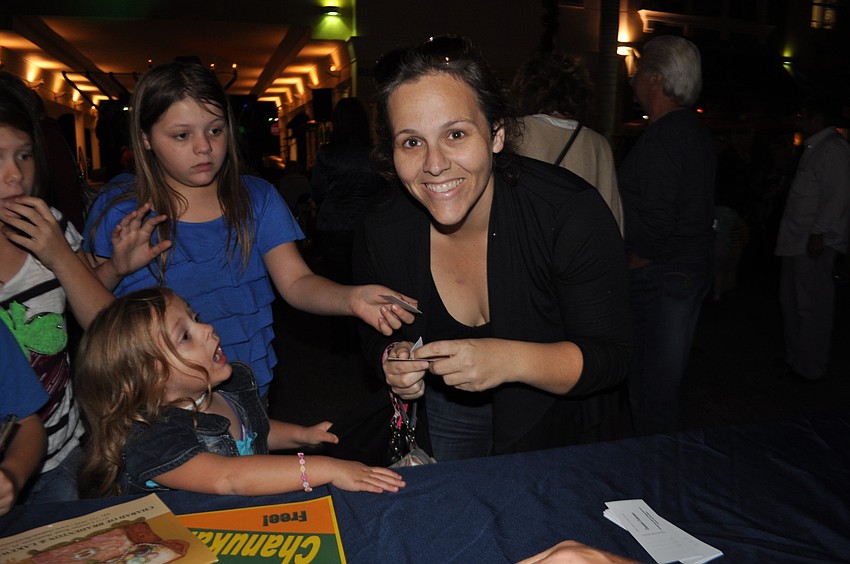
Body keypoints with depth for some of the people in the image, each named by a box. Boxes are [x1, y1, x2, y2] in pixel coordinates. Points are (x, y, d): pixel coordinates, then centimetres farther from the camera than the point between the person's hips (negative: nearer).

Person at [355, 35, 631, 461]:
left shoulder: (571, 211, -28)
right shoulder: (381, 231, -19)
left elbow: (611, 357, -23)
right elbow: (376, 337, -2)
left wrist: (511, 361, -39)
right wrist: (392, 361, -25)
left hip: (557, 420, -2)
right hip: (444, 418, 3)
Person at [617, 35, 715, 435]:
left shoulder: (661, 137, -18)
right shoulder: (698, 133, 13)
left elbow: (656, 220, -25)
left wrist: (629, 265, -10)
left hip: (658, 280, -10)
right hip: (694, 272, 10)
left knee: (649, 392, 1)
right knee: (667, 383, 21)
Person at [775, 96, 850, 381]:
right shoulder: (814, 148, 18)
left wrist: (819, 234, -23)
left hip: (813, 242, -10)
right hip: (797, 240, 10)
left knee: (812, 306, -2)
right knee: (791, 302, 16)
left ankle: (810, 367, 8)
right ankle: (795, 359, 29)